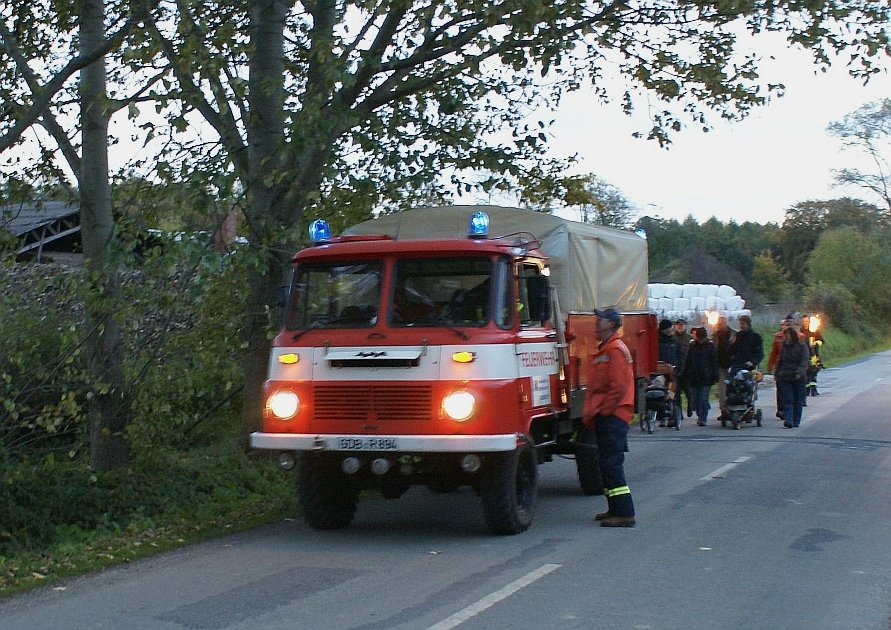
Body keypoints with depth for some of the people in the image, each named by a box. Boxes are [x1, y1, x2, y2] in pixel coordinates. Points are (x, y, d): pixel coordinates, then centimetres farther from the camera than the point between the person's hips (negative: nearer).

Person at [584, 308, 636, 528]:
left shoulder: (616, 349, -12)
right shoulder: (602, 350, 20)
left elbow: (618, 386, -20)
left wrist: (603, 411, -17)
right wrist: (591, 412, 18)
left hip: (613, 416, -11)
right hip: (603, 416, 11)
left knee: (612, 463, -12)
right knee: (607, 463, 14)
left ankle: (624, 513, -13)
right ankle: (615, 509, 21)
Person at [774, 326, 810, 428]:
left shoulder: (802, 346, -2)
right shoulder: (784, 346, 14)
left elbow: (804, 361, -11)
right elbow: (780, 361, 22)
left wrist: (800, 372, -25)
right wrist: (777, 374, 19)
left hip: (799, 378, -3)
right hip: (785, 377, 3)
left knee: (798, 400, 4)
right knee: (787, 400, -7)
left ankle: (796, 421, 12)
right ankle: (788, 420, -15)